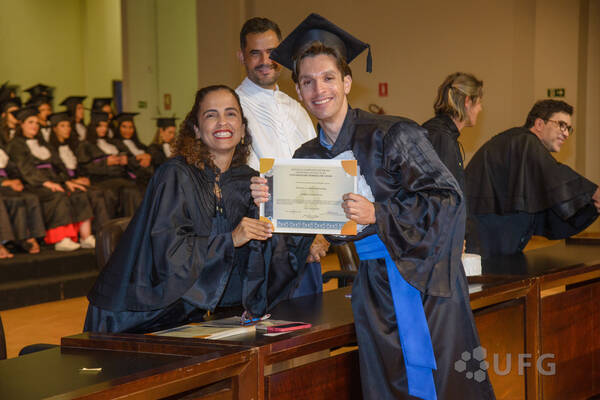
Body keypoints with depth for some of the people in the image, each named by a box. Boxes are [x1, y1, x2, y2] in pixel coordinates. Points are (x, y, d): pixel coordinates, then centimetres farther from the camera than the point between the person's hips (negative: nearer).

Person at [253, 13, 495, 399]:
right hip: (372, 291, 4)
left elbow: (448, 198, -13)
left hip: (423, 278, -4)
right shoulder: (306, 158, 7)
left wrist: (378, 215, -21)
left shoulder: (393, 135, -9)